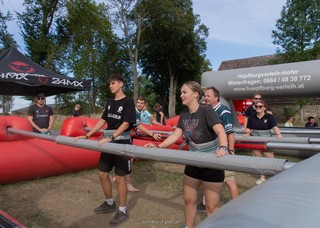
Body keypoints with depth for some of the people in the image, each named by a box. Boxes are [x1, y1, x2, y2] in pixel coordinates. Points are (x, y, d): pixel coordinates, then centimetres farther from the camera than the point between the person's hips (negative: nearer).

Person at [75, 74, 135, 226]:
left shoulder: (128, 102, -9)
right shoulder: (109, 102, 11)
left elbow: (126, 123, -16)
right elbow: (102, 121, 13)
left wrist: (111, 137, -26)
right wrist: (86, 136, 9)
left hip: (122, 143, -7)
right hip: (109, 142, 7)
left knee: (119, 178, -1)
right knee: (103, 174, 12)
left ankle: (123, 211, 16)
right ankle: (109, 203, 33)